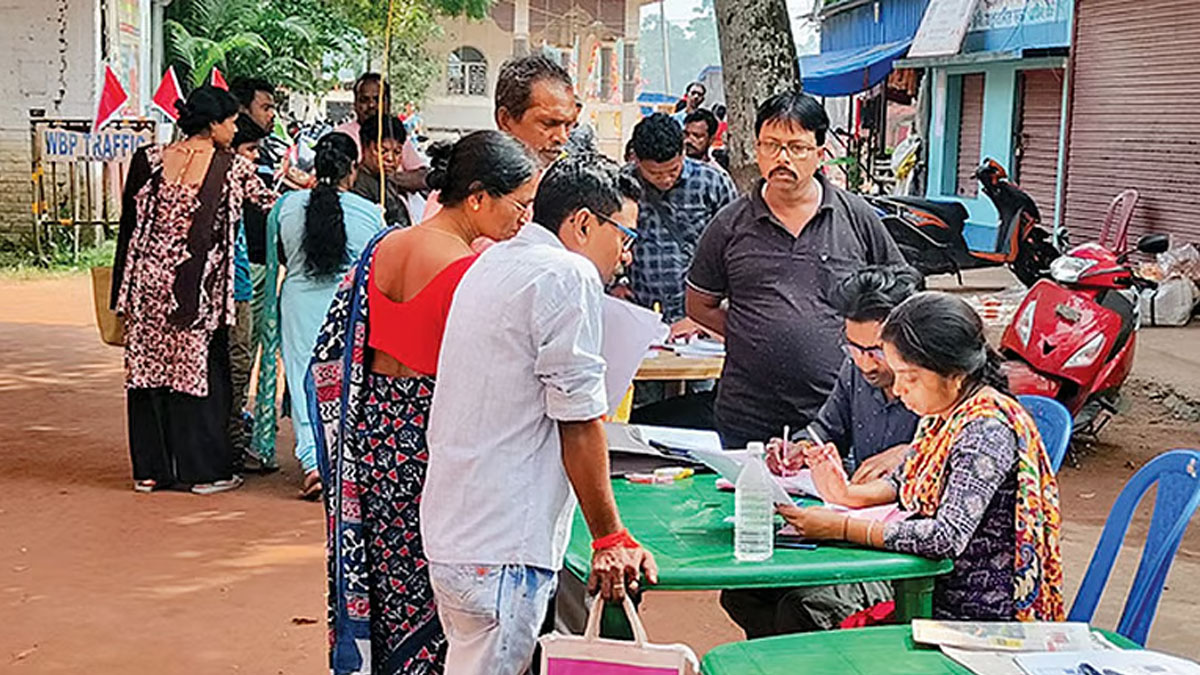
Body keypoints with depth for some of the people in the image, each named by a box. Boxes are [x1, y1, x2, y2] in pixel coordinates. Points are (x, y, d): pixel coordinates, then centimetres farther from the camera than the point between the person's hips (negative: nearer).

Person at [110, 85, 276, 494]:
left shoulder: (149, 160, 1)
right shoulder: (233, 169, -5)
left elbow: (129, 226, 4)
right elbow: (270, 203, 11)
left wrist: (123, 292, 11)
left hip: (148, 281, 3)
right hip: (198, 288, -3)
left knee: (148, 369, 11)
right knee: (201, 373, 6)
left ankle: (150, 470, 18)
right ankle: (204, 471, 11)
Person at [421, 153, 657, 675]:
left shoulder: (492, 264, 17)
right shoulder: (569, 275, -12)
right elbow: (579, 422, -14)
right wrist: (610, 539, -8)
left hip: (450, 529, 10)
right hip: (500, 547, -10)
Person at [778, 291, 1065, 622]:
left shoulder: (988, 428, -22)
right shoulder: (941, 412, 5)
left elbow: (948, 537, -29)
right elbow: (904, 482, 21)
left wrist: (841, 527, -25)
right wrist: (848, 495, 0)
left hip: (979, 613, -8)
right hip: (932, 584, 8)